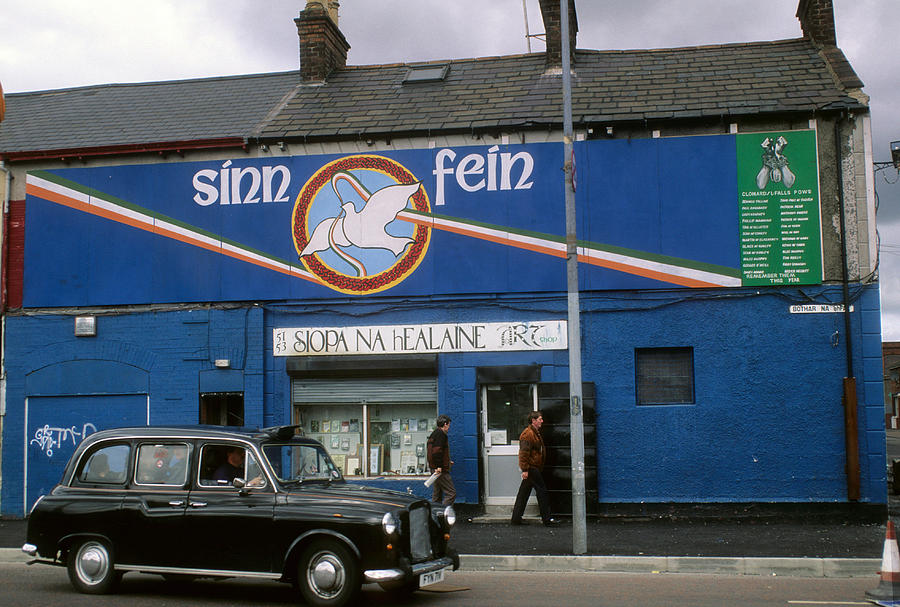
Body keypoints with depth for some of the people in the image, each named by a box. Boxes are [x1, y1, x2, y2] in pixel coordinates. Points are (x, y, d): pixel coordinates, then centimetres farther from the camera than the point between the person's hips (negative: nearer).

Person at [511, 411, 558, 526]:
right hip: (531, 469, -10)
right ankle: (546, 518, -1)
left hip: (534, 468, 10)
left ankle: (516, 518, 14)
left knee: (524, 493, 10)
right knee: (542, 491, -5)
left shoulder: (536, 433, 18)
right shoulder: (528, 434, -15)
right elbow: (524, 453, -21)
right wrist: (525, 469, -24)